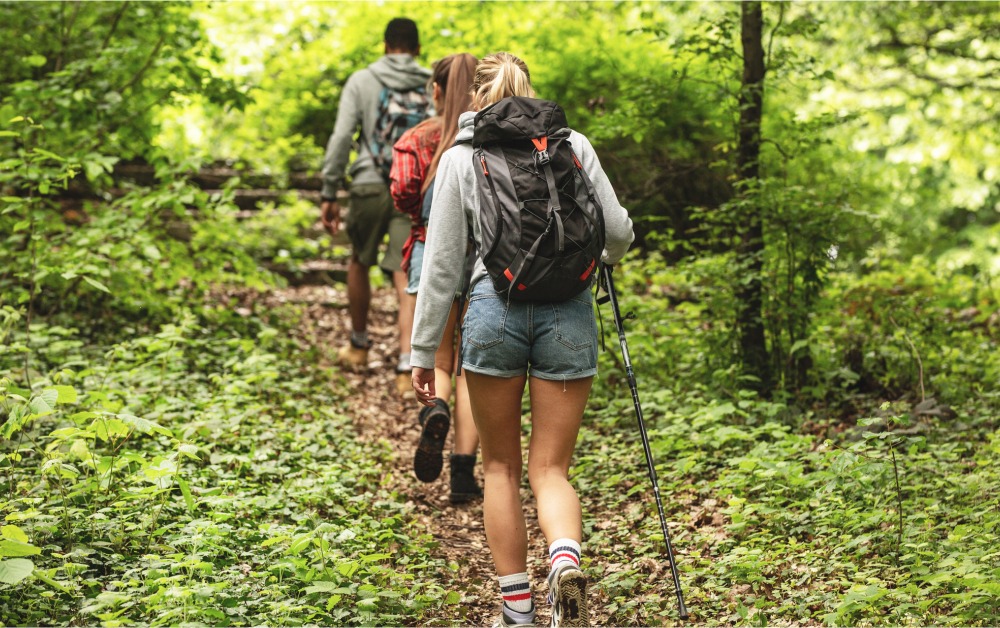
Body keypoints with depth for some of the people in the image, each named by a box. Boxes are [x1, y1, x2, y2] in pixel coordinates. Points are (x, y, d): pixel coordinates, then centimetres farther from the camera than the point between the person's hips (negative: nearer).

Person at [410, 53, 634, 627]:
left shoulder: (460, 156, 5)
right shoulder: (572, 144, 7)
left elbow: (442, 262, 3)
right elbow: (618, 231, 5)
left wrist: (424, 352, 7)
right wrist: (602, 259, 30)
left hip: (495, 306, -1)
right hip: (569, 311, 1)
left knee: (502, 468, 14)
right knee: (551, 469, 7)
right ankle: (567, 558, -23)